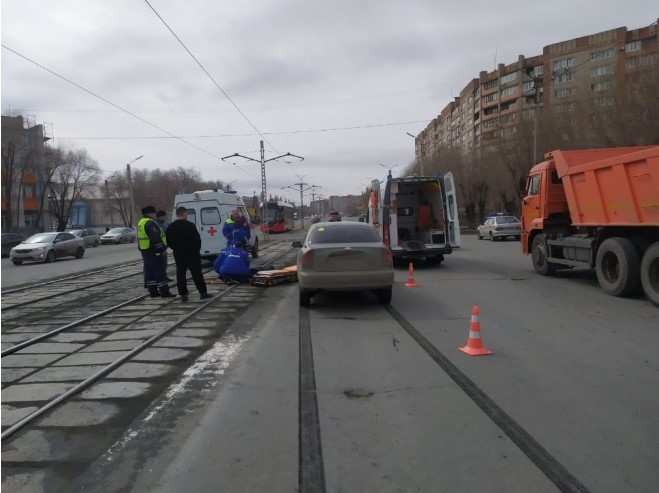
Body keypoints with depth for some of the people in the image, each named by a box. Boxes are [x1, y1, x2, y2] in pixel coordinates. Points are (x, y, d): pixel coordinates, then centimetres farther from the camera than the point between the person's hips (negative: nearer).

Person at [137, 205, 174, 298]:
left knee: (149, 271, 11)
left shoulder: (141, 222, 16)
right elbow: (155, 237, -24)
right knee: (160, 270, -6)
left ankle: (153, 291, 15)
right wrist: (163, 247, -18)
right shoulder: (150, 223, -18)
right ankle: (164, 292, -5)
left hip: (145, 250, 10)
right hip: (153, 251, -10)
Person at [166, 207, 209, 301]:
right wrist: (197, 248, 4)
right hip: (192, 253, -4)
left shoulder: (170, 227, 3)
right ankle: (203, 293, 5)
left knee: (180, 274, 8)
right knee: (197, 273, 1)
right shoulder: (190, 226, -14)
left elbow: (168, 241, 8)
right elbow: (197, 239, -12)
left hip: (178, 254, 4)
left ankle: (183, 294, 7)